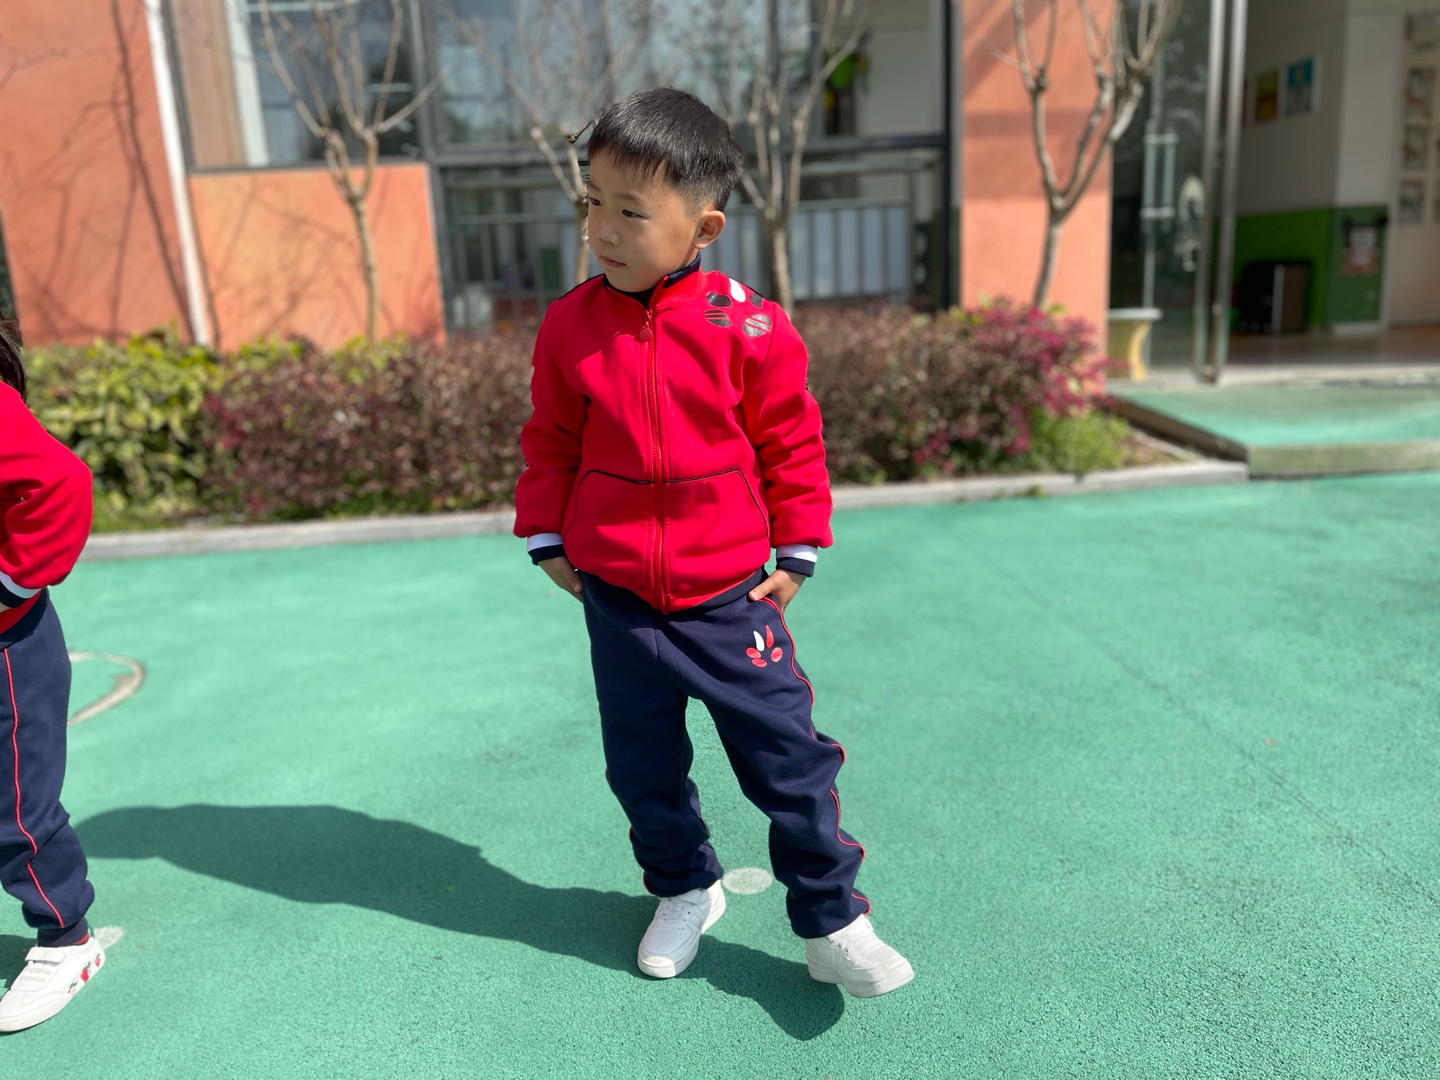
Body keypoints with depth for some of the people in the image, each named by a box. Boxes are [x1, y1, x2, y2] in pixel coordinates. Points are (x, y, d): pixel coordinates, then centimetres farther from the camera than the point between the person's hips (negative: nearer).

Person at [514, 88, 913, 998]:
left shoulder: (749, 327, -11)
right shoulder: (571, 324, -3)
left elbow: (793, 444, -2)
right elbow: (551, 442, 8)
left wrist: (797, 553, 0)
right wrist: (548, 540, 8)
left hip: (731, 597, -2)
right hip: (617, 601, 3)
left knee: (789, 761, 4)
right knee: (643, 767, 16)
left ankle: (834, 926, 23)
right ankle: (684, 892, 42)